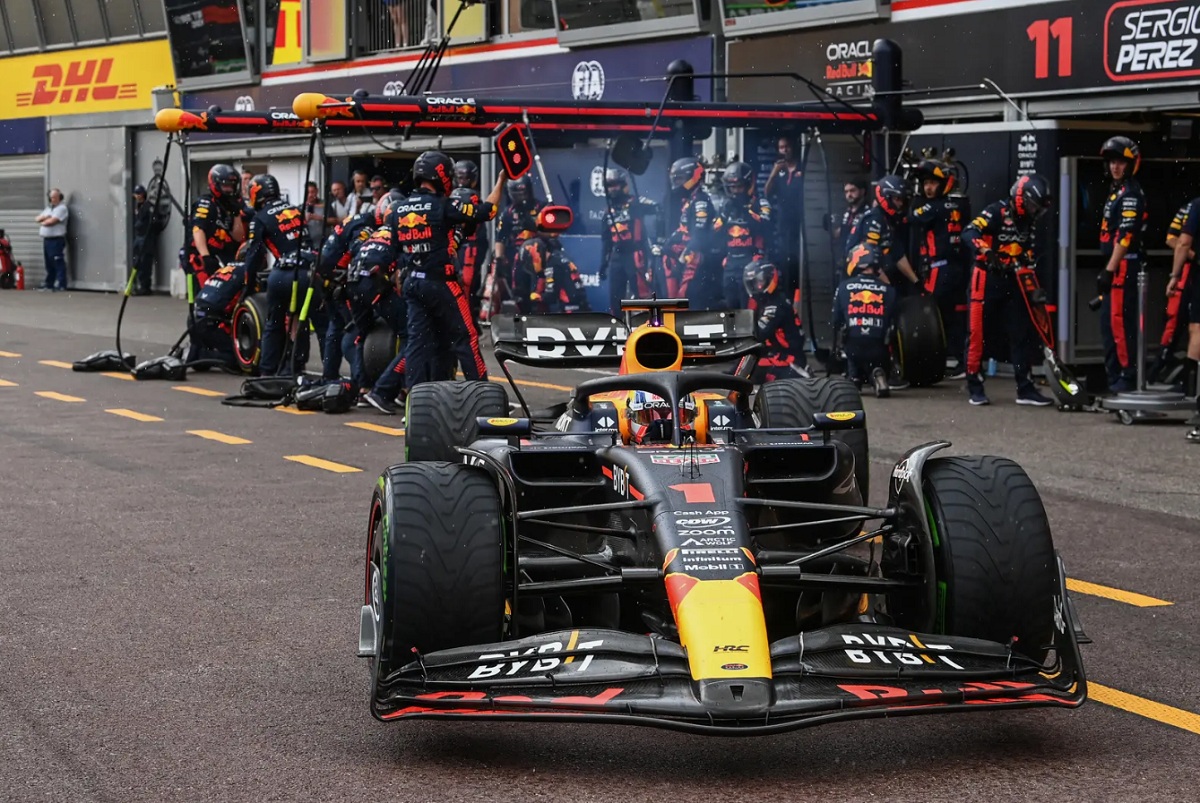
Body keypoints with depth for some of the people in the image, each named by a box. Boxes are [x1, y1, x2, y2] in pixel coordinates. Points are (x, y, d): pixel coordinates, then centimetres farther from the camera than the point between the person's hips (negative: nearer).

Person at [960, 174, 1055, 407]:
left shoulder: (1029, 222, 12)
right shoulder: (997, 212, -13)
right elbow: (969, 233, -27)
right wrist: (986, 252, -40)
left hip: (1013, 281, 7)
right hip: (987, 278, -7)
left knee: (1022, 335, 4)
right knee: (980, 334, -2)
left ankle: (1025, 388, 9)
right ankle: (975, 386, 7)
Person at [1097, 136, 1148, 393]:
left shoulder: (1131, 194, -11)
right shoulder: (1116, 191, 20)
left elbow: (1125, 236, -19)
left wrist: (1109, 270, -21)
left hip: (1124, 266, -10)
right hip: (1115, 266, 10)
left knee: (1119, 323, -12)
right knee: (1108, 324, 12)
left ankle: (1128, 376, -10)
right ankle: (1114, 376, 18)